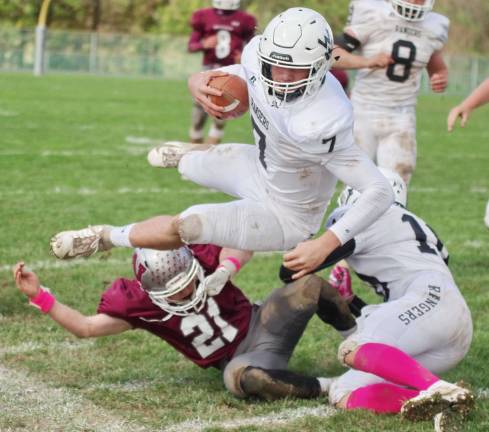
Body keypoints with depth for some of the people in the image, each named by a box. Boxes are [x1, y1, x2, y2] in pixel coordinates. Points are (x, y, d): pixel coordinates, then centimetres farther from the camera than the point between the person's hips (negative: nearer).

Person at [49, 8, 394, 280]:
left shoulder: (319, 125, -43)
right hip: (260, 166, 8)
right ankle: (185, 159, 74)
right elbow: (213, 81, -5)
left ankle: (107, 238, 19)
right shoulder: (259, 61, -24)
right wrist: (199, 84, -31)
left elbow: (381, 192, -40)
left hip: (285, 218, -7)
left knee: (186, 227, -13)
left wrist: (326, 244, -47)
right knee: (194, 167, 32)